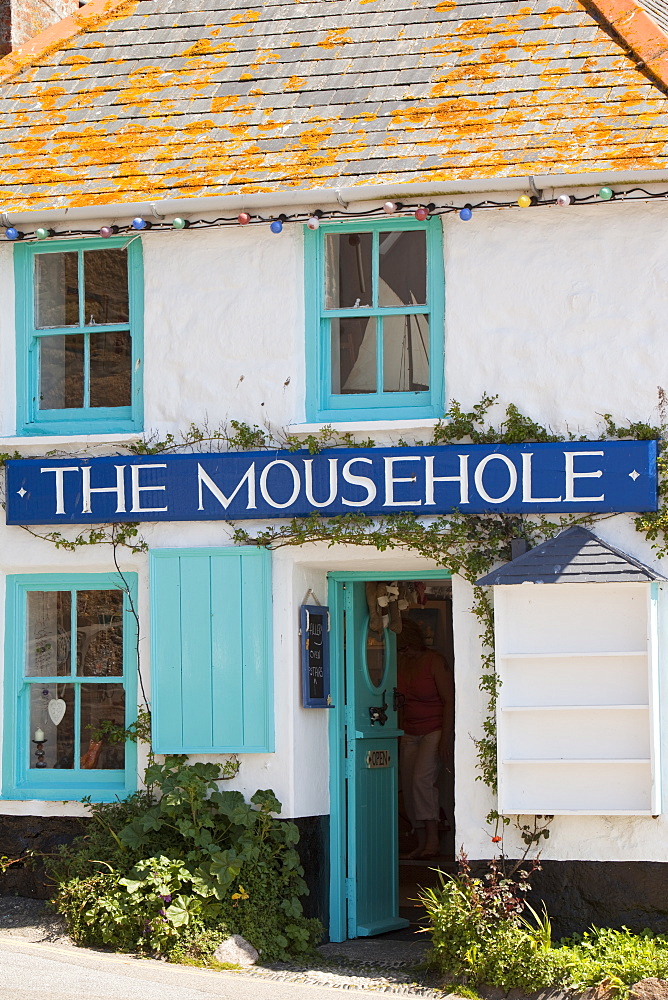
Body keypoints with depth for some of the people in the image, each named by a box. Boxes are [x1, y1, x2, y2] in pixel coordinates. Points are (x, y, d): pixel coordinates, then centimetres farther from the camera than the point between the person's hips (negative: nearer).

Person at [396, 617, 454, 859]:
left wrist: (446, 738, -18)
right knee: (409, 787, 0)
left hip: (435, 731, -7)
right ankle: (422, 844, 6)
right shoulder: (400, 664, 7)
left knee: (421, 779, -21)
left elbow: (449, 701, -12)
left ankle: (433, 840, -17)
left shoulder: (435, 662, -11)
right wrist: (398, 736, 9)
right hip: (410, 734, 7)